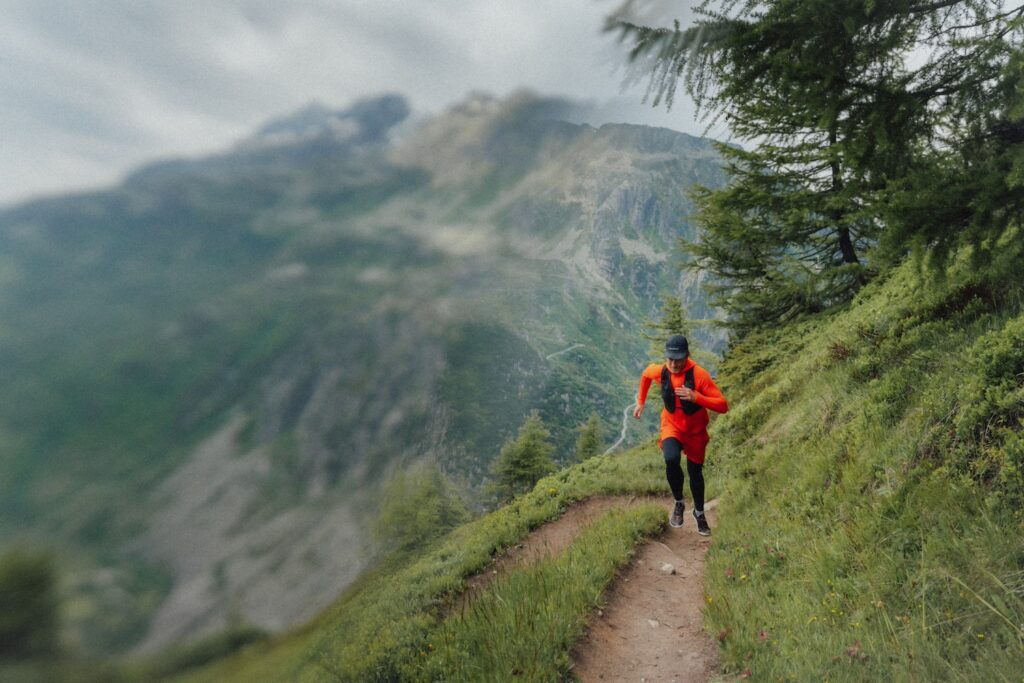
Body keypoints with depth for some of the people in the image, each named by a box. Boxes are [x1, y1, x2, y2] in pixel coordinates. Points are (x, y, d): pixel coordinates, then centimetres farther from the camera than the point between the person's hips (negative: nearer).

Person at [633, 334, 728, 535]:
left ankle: (699, 512, 42)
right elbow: (646, 374, 9)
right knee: (671, 460, -29)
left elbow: (723, 406, -27)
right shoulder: (659, 371, -17)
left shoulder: (699, 374, -26)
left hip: (695, 430, 0)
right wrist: (640, 402, 13)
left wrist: (695, 397, -41)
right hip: (672, 426, 0)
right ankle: (679, 503, -3)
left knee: (695, 472, 14)